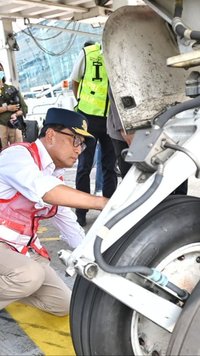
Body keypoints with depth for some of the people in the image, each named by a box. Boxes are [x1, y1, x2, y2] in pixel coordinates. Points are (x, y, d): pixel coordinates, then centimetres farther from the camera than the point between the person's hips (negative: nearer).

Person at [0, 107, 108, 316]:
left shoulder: (56, 178, 8)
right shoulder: (18, 155, -17)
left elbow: (71, 227, 15)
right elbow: (43, 190, -36)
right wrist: (101, 202, -38)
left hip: (22, 249, 8)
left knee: (63, 304, 5)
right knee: (29, 276, -35)